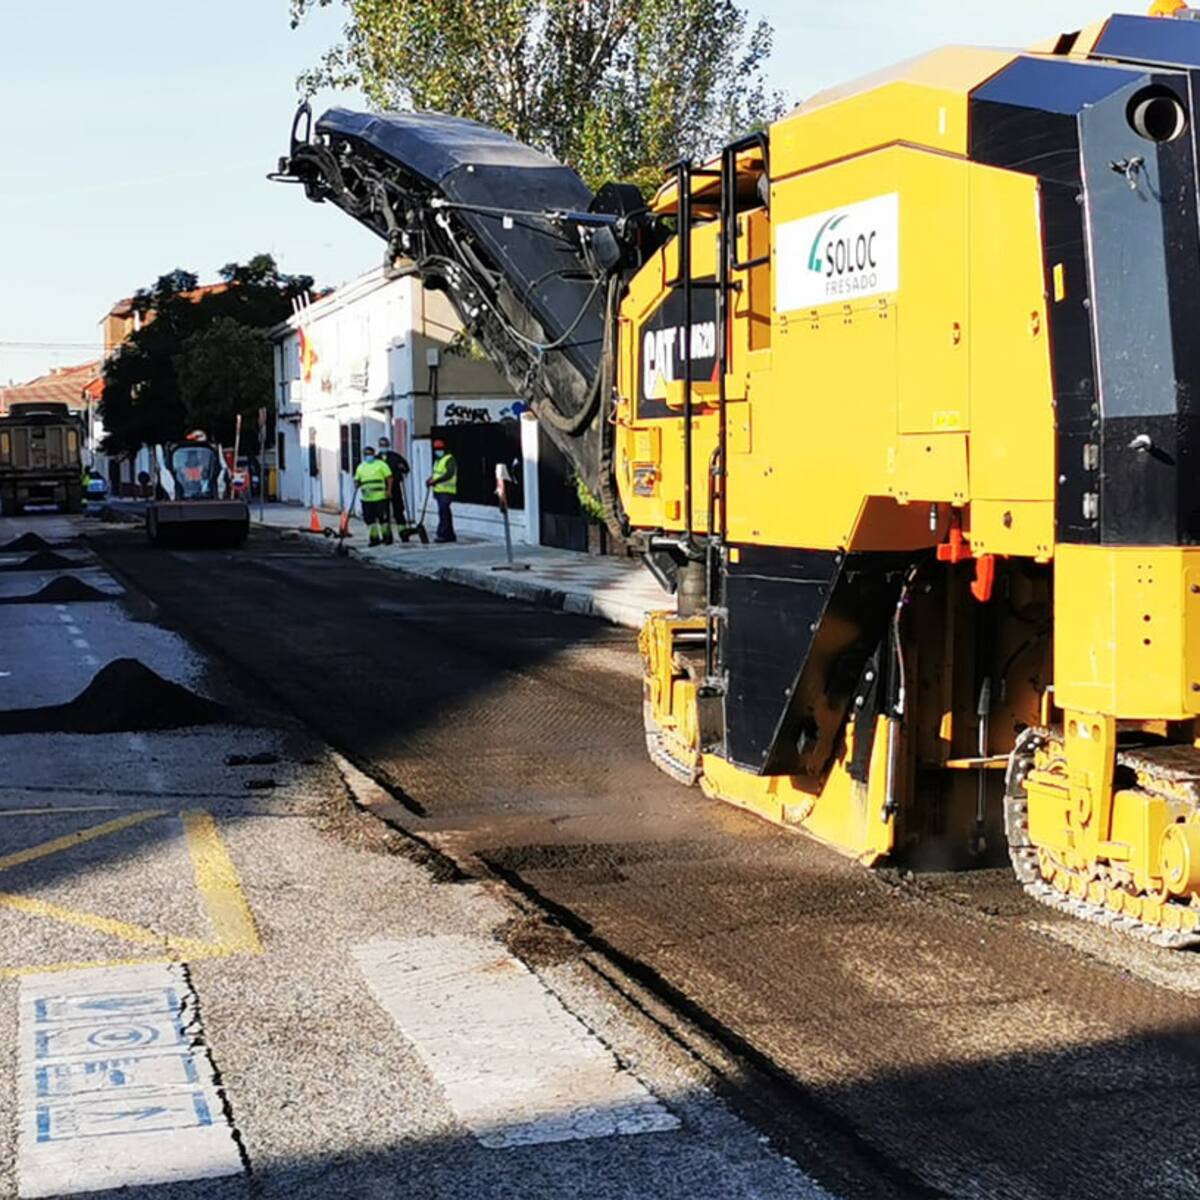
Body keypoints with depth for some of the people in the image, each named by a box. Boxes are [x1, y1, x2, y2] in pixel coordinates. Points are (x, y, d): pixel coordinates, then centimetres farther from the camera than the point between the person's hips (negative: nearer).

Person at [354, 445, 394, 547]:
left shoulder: (380, 464, 3)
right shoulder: (360, 467, 17)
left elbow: (389, 477, 0)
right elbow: (357, 480, 22)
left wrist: (389, 490, -10)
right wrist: (357, 484, -1)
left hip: (380, 497, -5)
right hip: (366, 498, 5)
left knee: (383, 517, -4)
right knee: (369, 519, 4)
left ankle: (387, 537, 7)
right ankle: (374, 538, 14)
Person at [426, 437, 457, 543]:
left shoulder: (449, 459, -9)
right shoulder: (437, 461, 21)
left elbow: (449, 474, -21)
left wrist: (436, 481, -28)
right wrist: (430, 479, 3)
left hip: (446, 491, -9)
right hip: (439, 491, 9)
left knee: (443, 512, -15)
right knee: (445, 513, 11)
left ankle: (443, 534, -17)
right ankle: (450, 535, 15)